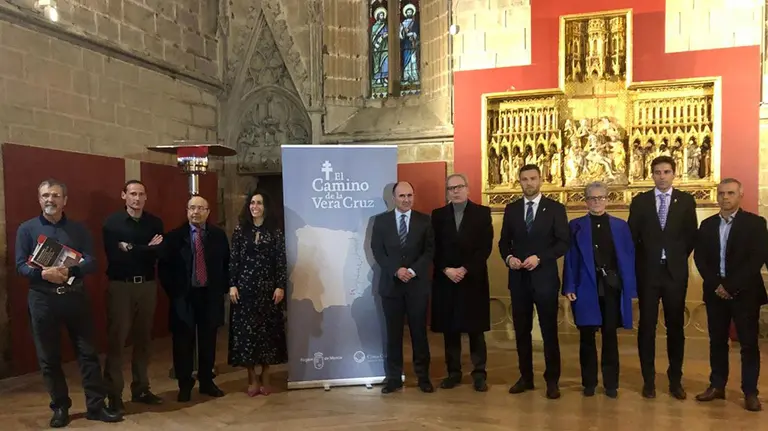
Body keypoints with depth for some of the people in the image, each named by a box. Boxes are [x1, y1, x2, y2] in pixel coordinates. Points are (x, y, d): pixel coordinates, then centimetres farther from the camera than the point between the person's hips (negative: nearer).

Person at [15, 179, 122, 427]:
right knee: (49, 357, 8)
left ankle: (96, 406, 12)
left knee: (87, 352, 3)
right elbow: (20, 265, -4)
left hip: (76, 296, 1)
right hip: (42, 299, -1)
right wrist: (44, 274, -23)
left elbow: (91, 262, -2)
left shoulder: (78, 229, 6)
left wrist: (69, 271, -22)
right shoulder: (27, 229, 3)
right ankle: (60, 407, 23)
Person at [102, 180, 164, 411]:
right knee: (116, 339, 0)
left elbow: (160, 253, -4)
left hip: (147, 285, 3)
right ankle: (114, 394, 9)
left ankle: (141, 389, 22)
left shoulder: (155, 223, 6)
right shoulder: (112, 222, -3)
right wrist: (145, 250, -13)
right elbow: (113, 255, -14)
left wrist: (130, 249, -13)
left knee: (143, 338, 10)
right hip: (120, 286, -3)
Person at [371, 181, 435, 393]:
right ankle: (394, 377, 14)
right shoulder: (381, 220, 4)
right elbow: (377, 250, -1)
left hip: (418, 284, 0)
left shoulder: (424, 220, 4)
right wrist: (396, 270, -13)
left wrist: (413, 271, -14)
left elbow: (429, 250, -1)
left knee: (419, 331, 7)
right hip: (391, 284, 0)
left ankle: (423, 376, 17)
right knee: (393, 333, 6)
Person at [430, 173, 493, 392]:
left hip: (474, 279, -2)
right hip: (445, 279, 2)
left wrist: (464, 269, -13)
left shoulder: (482, 212, 3)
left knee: (476, 329, 3)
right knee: (449, 329, 6)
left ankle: (479, 374, 12)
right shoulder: (438, 215, 9)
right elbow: (435, 248, 4)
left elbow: (485, 247, -5)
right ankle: (453, 372, 16)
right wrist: (446, 270, -11)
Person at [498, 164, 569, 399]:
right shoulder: (511, 209, 9)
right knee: (521, 330, 9)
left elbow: (563, 242, -5)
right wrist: (509, 257, -10)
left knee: (549, 330, 3)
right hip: (518, 277, 3)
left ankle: (552, 380, 14)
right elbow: (504, 241, 11)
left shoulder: (555, 208, 0)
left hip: (545, 277, -3)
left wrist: (539, 258, -17)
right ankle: (526, 377, 21)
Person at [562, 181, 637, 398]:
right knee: (587, 336, 6)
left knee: (610, 335, 7)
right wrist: (569, 287, -7)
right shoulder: (576, 225, 4)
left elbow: (629, 258, 4)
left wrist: (630, 288, -3)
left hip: (612, 286, 1)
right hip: (586, 287, -1)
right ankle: (589, 382, 18)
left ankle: (611, 383, 18)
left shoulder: (620, 225, 7)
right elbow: (570, 259, 0)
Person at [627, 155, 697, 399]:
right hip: (648, 271, 0)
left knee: (675, 326, 7)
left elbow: (692, 237, 5)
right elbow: (631, 236, 4)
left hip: (675, 272, 0)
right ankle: (648, 380, 12)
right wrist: (643, 260, 1)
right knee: (647, 326, 3)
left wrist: (677, 259, 3)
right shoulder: (640, 201, 3)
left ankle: (675, 380, 18)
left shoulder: (686, 201, 4)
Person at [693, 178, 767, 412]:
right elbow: (699, 257, 5)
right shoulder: (707, 224, 9)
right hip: (715, 291, 4)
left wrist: (730, 285, -16)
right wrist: (715, 284, -8)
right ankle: (717, 386, 19)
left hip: (744, 292, -4)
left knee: (749, 343, 2)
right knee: (717, 341, 10)